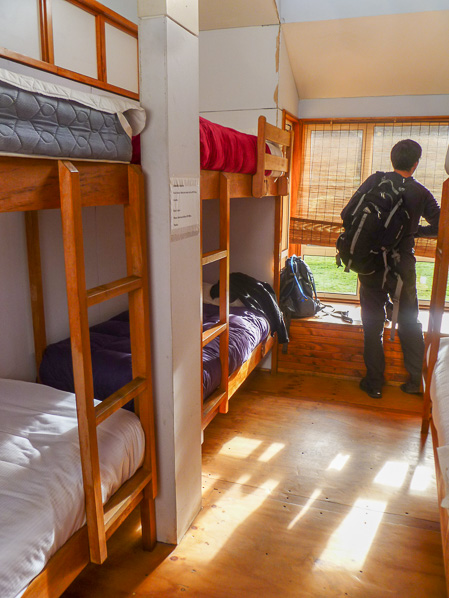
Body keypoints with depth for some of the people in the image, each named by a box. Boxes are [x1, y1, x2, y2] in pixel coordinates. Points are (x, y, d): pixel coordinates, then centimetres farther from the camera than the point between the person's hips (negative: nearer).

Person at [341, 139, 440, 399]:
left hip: (371, 263, 0)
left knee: (373, 324, 10)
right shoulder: (421, 193, -1)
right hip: (403, 265, 1)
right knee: (410, 323, 16)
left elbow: (347, 214, -7)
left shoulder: (376, 181, -4)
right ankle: (417, 381, 23)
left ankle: (374, 382, 17)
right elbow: (440, 226, 1)